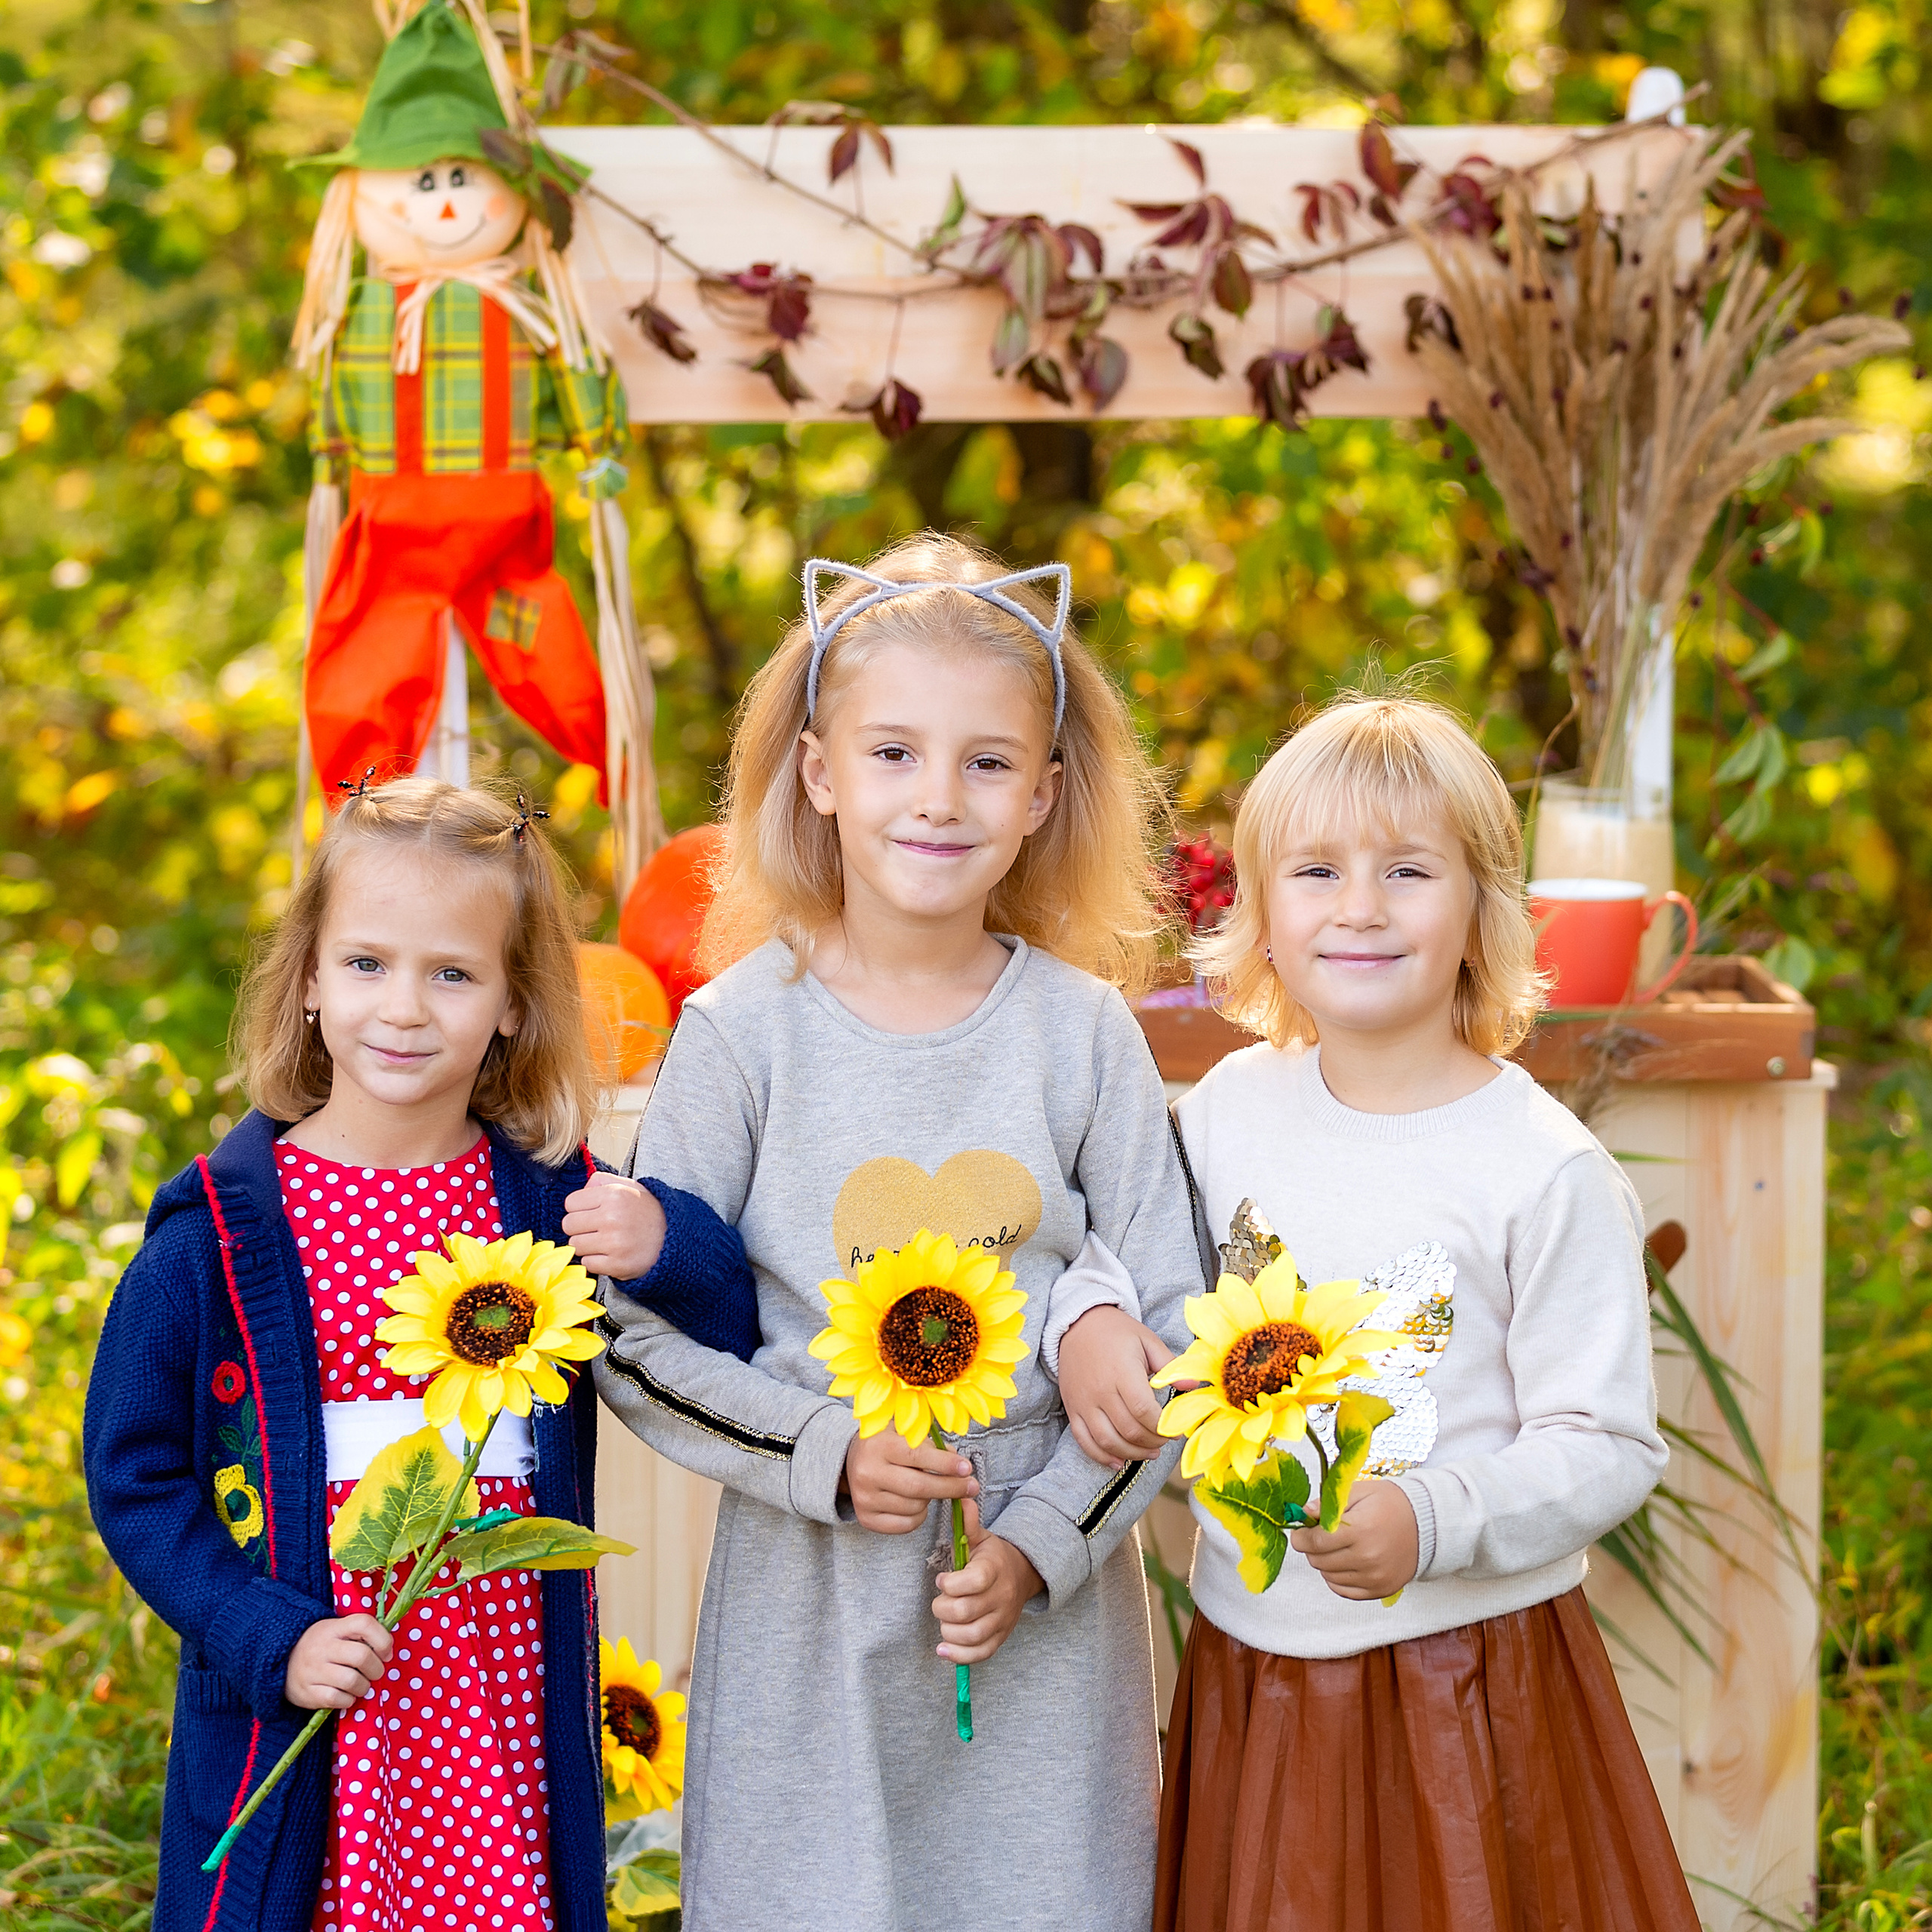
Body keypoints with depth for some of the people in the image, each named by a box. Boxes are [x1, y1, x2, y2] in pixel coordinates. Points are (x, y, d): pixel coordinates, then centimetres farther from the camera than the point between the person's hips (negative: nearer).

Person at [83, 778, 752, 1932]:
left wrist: (673, 1253, -15)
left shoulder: (554, 1198, 2)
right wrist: (270, 1638, -13)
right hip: (302, 1724, -2)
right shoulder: (222, 1223, -5)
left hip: (511, 1708, 2)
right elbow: (134, 1470, -2)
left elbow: (734, 1363, 5)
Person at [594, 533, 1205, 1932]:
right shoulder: (741, 1033, -5)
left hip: (1053, 1608, 1)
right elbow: (637, 1338, -3)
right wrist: (826, 1451, -15)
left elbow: (1172, 1335, 2)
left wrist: (1045, 1537, -9)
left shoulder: (1085, 1030, -1)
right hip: (810, 1610, -1)